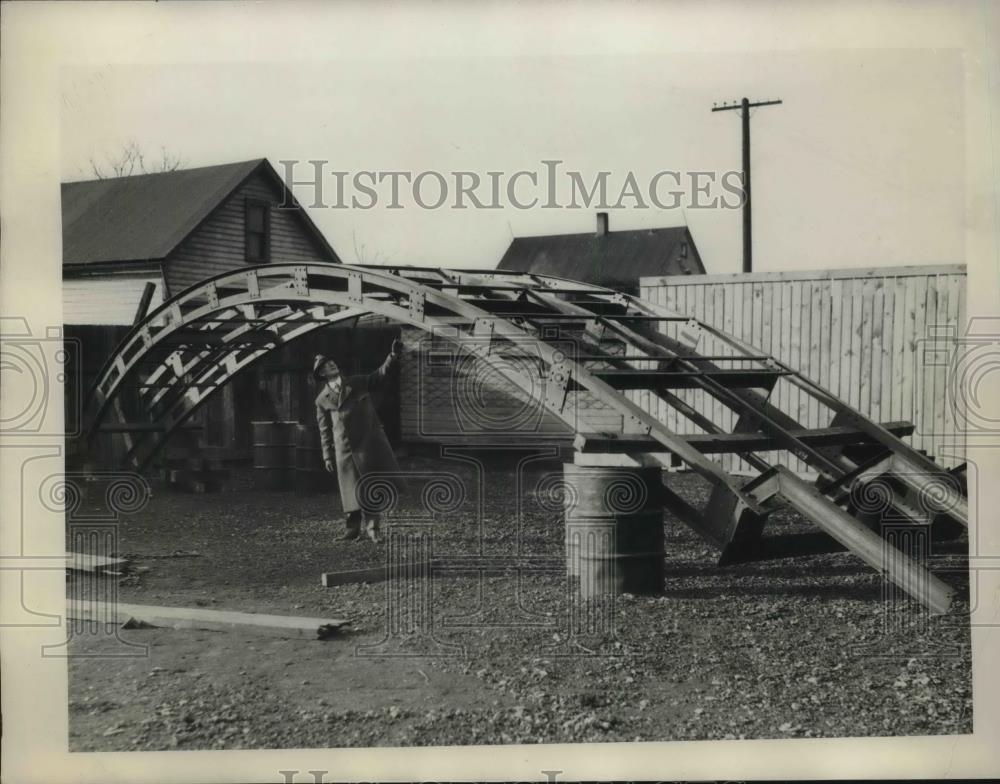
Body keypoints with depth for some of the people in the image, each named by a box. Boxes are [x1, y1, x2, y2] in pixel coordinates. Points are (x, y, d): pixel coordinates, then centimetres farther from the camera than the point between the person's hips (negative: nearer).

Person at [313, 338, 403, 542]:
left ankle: (372, 527, 10)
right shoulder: (322, 400, 7)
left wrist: (394, 355, -8)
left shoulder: (358, 383, 11)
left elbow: (381, 374, 7)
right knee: (352, 489, 3)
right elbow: (325, 431, 8)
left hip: (370, 442, 1)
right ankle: (353, 529, 16)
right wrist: (328, 456, 4)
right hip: (345, 448, -1)